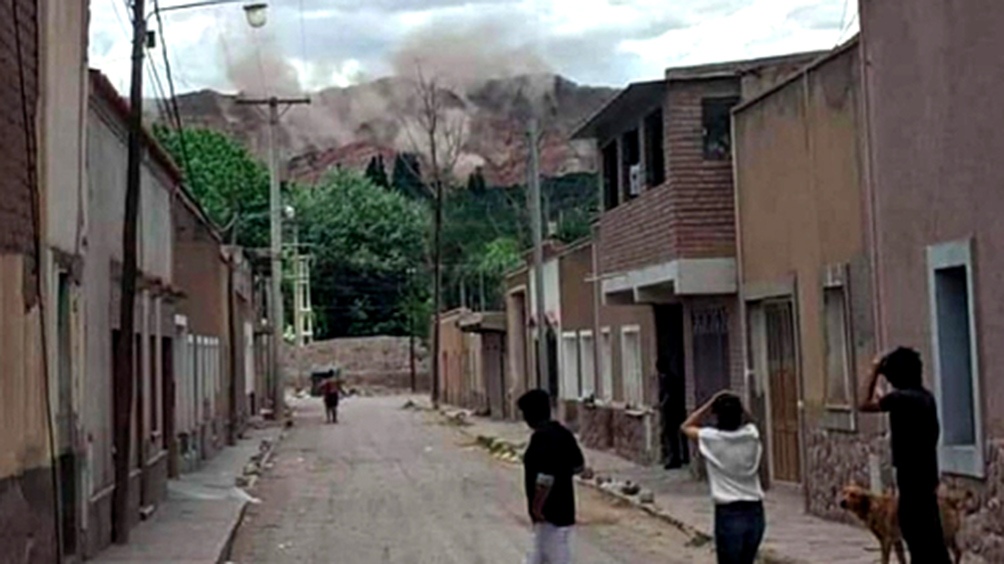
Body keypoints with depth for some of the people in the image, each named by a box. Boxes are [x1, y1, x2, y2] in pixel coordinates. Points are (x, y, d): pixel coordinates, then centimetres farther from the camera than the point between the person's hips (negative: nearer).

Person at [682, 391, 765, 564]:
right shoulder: (751, 434, -2)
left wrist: (710, 404, 2)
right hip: (755, 512, 5)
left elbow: (686, 426, 10)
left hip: (728, 514, -5)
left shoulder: (711, 438, -11)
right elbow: (747, 420, 24)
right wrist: (736, 405, 8)